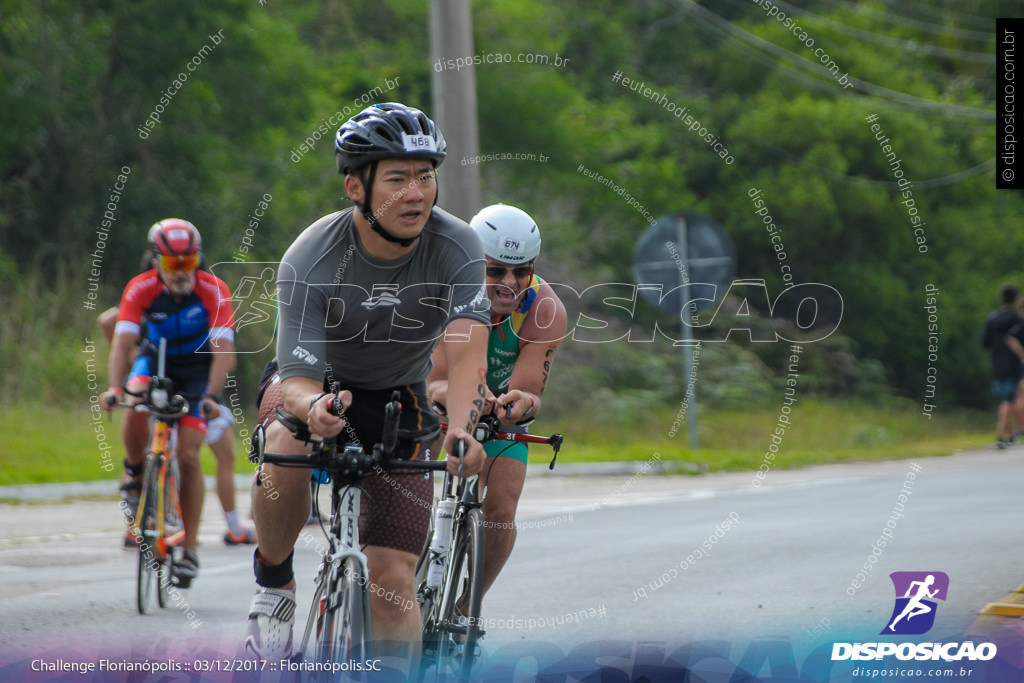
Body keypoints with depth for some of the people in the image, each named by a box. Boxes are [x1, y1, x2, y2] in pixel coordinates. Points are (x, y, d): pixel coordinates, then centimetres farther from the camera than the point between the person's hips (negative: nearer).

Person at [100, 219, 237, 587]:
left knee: (188, 455, -12)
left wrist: (211, 396, -46)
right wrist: (114, 387, -46)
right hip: (156, 360, 1)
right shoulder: (140, 289, -22)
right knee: (135, 405, -34)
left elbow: (222, 350, -31)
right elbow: (123, 341, -29)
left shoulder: (213, 291, -25)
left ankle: (190, 550, -3)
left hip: (198, 368, -1)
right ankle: (135, 471, -3)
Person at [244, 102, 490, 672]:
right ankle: (274, 584, -13)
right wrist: (315, 406, -54)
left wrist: (461, 429, -54)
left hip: (398, 401, 1)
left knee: (394, 583, -10)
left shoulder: (457, 249, -22)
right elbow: (298, 378, -29)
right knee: (288, 445, -37)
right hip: (319, 386, -1)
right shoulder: (309, 261, -26)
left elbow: (467, 351, -34)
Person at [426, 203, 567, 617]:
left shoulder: (545, 311, -29)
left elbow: (529, 391, -34)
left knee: (501, 510, -16)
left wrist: (521, 404, -59)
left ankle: (464, 607, 4)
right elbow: (431, 385, -39)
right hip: (435, 408, -1)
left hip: (498, 407, 1)